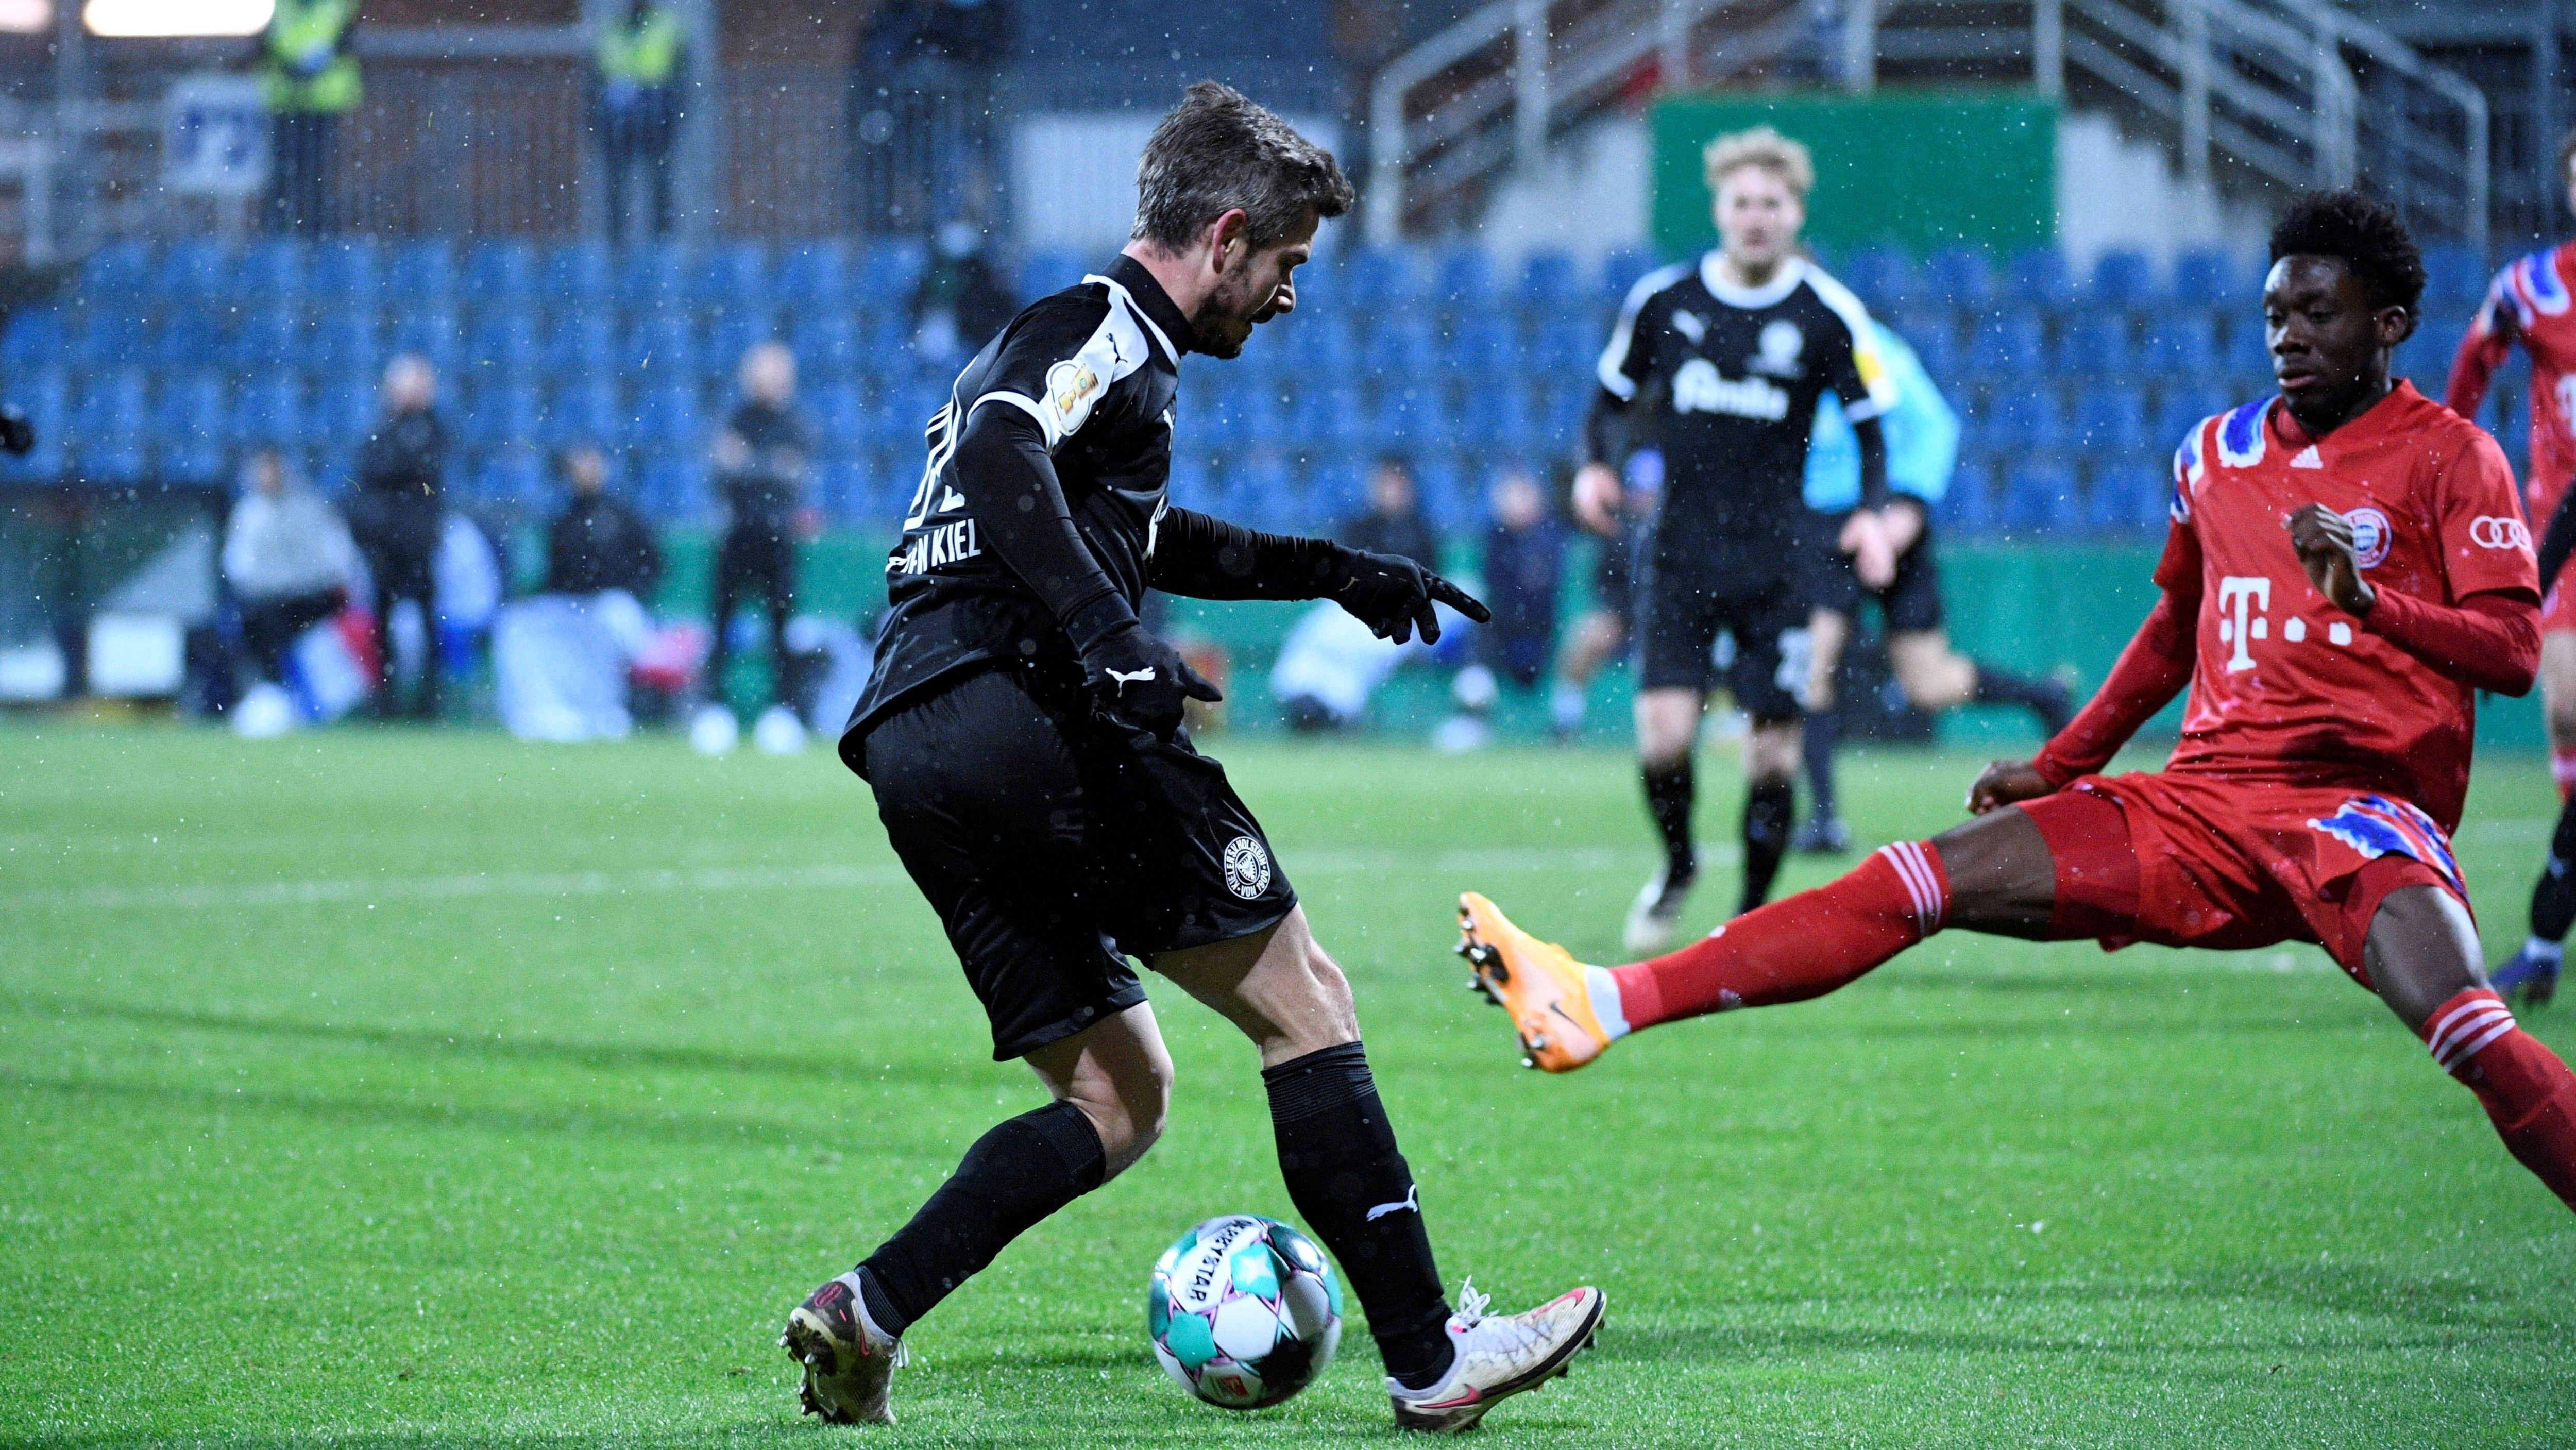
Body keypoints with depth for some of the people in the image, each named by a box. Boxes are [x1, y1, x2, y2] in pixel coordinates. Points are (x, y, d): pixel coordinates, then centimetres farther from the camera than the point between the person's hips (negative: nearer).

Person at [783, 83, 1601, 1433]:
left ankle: (868, 1310, -7)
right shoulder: (1104, 326, -3)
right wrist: (1109, 637, -32)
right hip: (1017, 709, -10)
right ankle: (1430, 1359, -5)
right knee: (1302, 1001, -3)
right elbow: (1001, 458, -22)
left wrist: (1330, 571, 44)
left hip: (909, 755, 10)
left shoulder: (1081, 334, 29)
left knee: (1115, 1102, 11)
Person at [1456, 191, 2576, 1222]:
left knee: (2452, 1013, -34)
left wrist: (2368, 598, -28)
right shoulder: (2219, 452, 16)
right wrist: (2059, 765, 29)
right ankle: (1603, 1006, -7)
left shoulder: (2447, 454, -1)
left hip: (2361, 805, -5)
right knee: (1921, 880, -4)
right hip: (2203, 799, 5)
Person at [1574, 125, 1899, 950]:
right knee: (1665, 733, -12)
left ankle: (1755, 913, 17)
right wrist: (1594, 466, -5)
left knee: (1774, 749, -2)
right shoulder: (1662, 301, 3)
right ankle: (1677, 869, 18)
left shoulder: (1827, 317, -2)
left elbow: (1871, 429, 5)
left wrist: (1870, 512, -11)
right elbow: (1614, 396, 14)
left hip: (1779, 557, -1)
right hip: (1680, 550, 1)